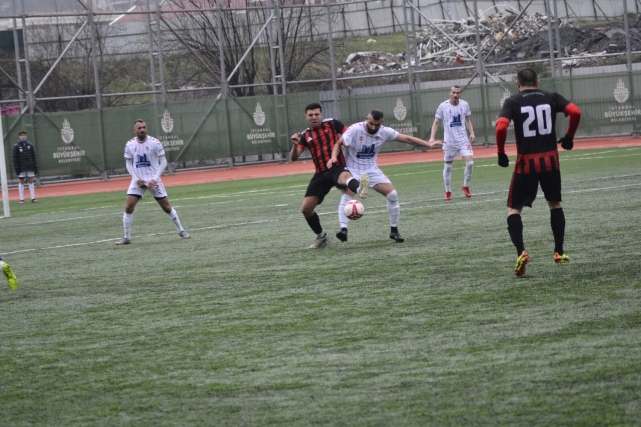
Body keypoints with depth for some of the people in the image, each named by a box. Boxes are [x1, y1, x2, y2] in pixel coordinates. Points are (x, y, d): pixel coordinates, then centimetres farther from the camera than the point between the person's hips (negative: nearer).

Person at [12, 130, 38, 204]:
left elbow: (34, 157, 7)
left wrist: (35, 167, 2)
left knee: (31, 181, 4)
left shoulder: (30, 145, 5)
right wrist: (16, 168, -11)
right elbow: (15, 158, -5)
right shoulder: (16, 146, -3)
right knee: (21, 182, 1)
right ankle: (22, 199, 3)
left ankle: (33, 198, 6)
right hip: (21, 167, -2)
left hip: (30, 167, 2)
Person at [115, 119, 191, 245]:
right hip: (138, 180, 2)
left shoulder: (154, 143, -10)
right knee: (128, 207, -10)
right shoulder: (130, 145, -1)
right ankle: (127, 237, 0)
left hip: (153, 180, -2)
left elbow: (163, 162, -6)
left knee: (166, 206, 2)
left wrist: (155, 179, -14)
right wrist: (136, 179, -7)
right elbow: (129, 164, 7)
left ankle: (181, 230, 20)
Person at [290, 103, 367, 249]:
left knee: (345, 177, -43)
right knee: (306, 208, 2)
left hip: (338, 167, -5)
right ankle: (321, 236, 25)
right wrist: (295, 145, -16)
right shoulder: (305, 135, 11)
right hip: (321, 174, 5)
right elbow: (294, 158, 3)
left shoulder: (331, 124, 4)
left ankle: (358, 188, -79)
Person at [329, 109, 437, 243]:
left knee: (392, 195, -5)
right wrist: (334, 157, -36)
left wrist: (427, 144, -5)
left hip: (371, 170, 4)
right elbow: (339, 143, -16)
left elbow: (407, 138, -3)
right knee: (346, 195, -30)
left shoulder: (385, 132, -10)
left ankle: (394, 231, 10)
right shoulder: (355, 130, -22)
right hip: (352, 170, -4)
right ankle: (343, 229, -34)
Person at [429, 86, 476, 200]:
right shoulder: (443, 106, -9)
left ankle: (466, 186, 12)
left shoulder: (464, 104, -1)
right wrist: (432, 137, -14)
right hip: (449, 141, -2)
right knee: (448, 166, 5)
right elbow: (436, 122, -3)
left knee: (470, 162, -11)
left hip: (463, 140, 2)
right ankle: (448, 191, 21)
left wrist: (472, 133, 2)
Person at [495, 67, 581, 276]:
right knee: (555, 204, 23)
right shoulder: (551, 98, 6)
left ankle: (521, 252, -15)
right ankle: (559, 252, 24)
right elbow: (575, 112, -7)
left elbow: (501, 127, -16)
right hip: (550, 160, 2)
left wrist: (501, 153, -2)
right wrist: (569, 138, 7)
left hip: (526, 163, -2)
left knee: (514, 209, 7)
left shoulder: (513, 102, -1)